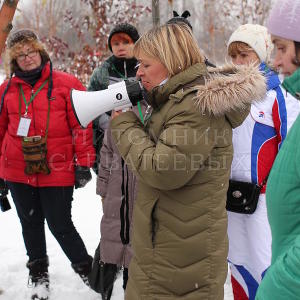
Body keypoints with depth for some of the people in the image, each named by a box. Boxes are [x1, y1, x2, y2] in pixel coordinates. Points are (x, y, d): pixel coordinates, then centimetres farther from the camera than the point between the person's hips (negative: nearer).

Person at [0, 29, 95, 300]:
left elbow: (81, 126, -5)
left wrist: (84, 163, -7)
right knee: (31, 225, 16)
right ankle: (39, 277, 34)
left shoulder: (66, 84, -5)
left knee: (60, 226, 0)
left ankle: (86, 271, 23)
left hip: (57, 172, -4)